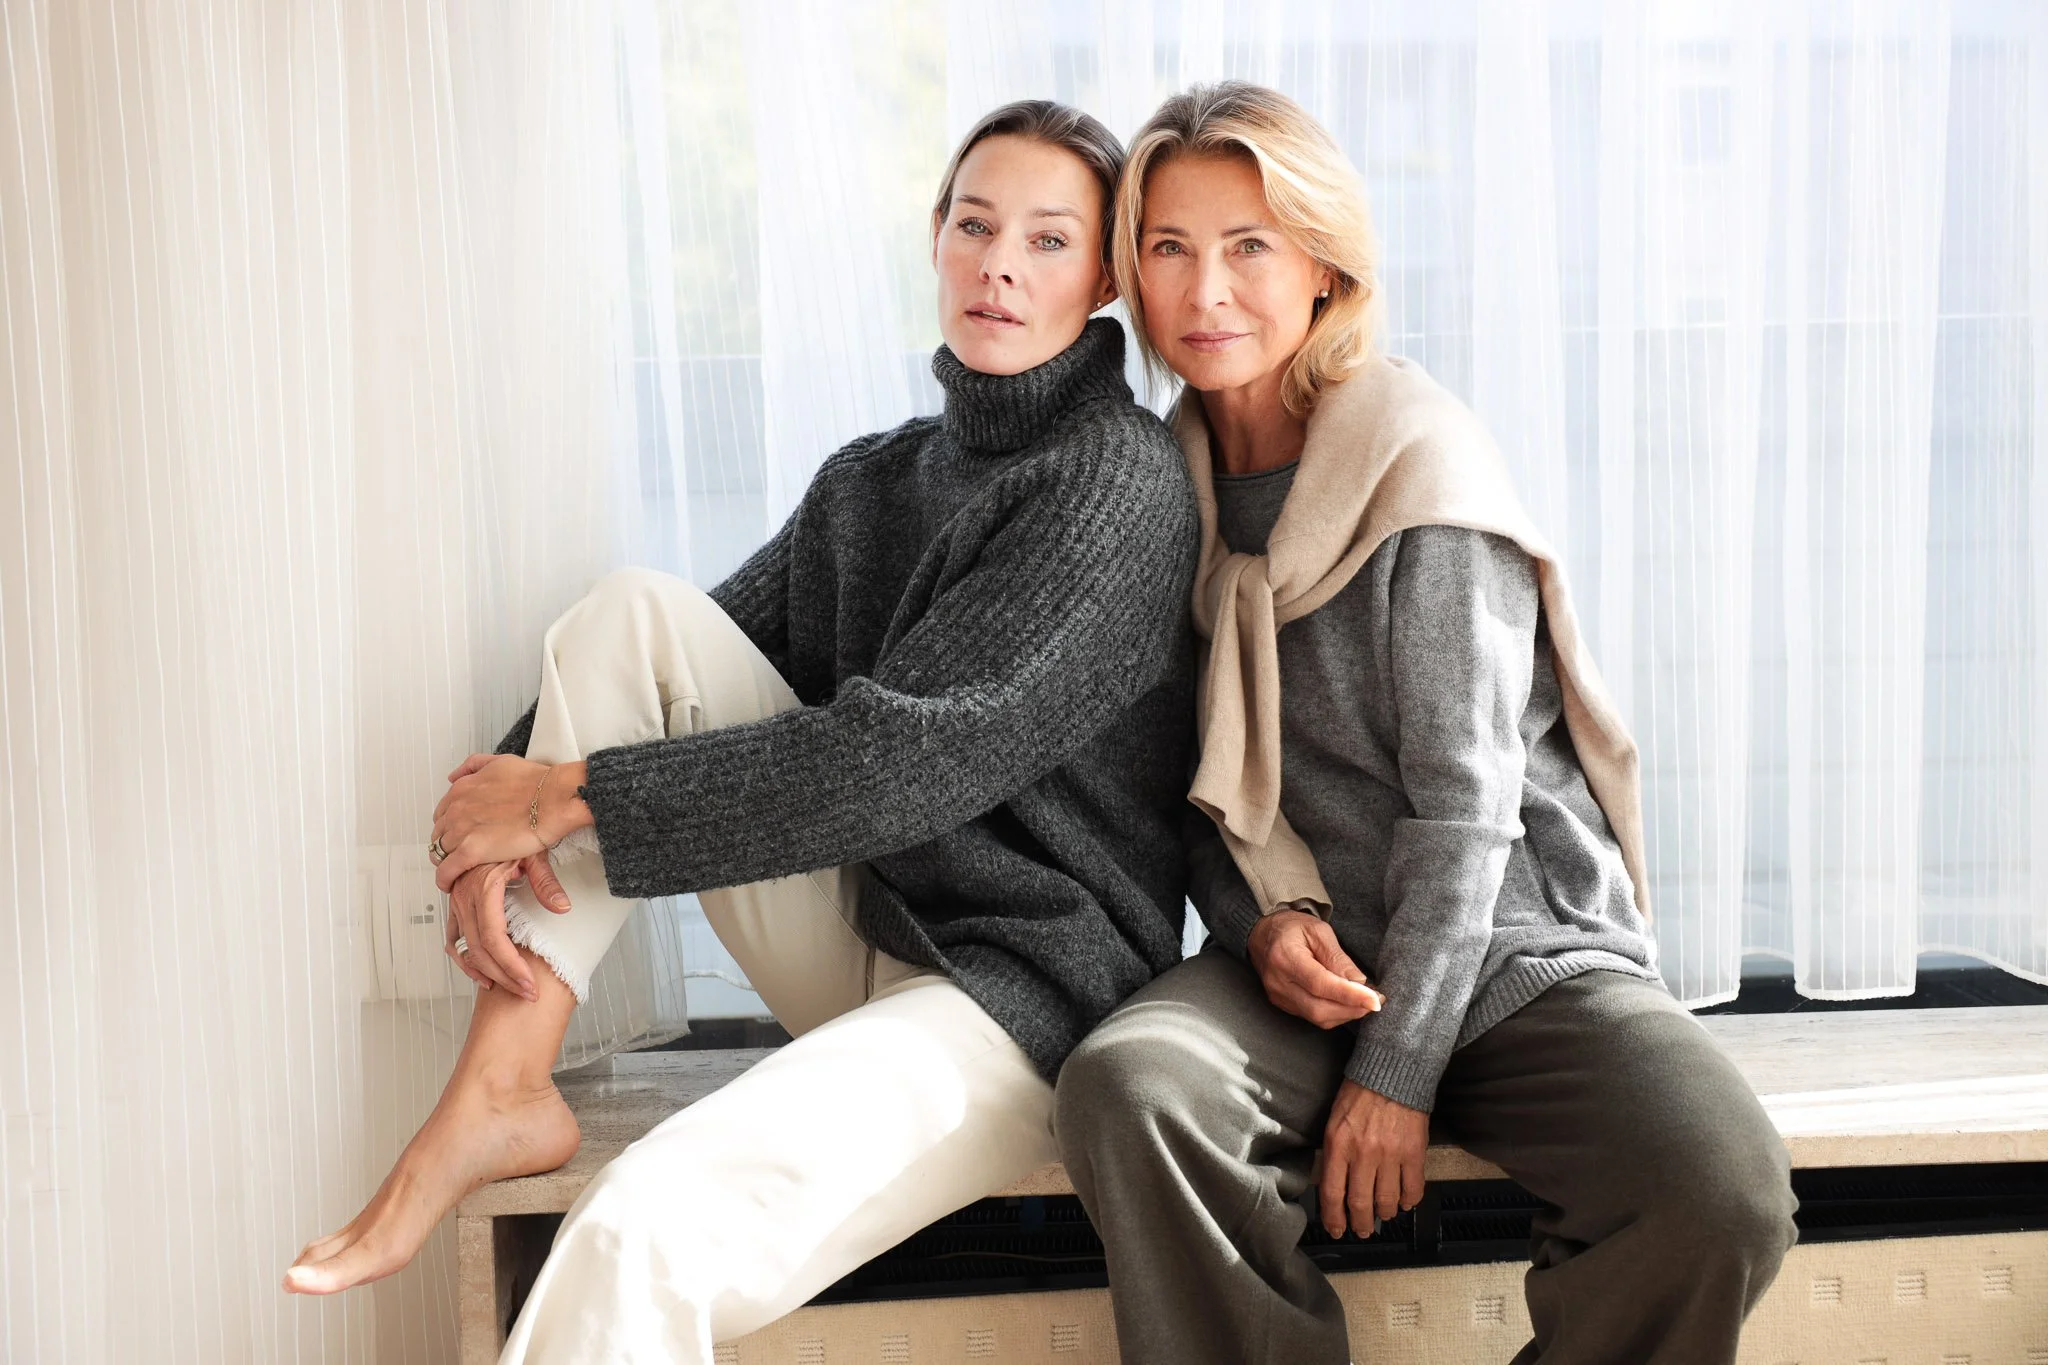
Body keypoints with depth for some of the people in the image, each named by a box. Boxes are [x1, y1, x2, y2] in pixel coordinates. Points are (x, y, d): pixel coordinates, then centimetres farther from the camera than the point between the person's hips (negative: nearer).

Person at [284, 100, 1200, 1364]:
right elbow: (680, 670, 10)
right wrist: (510, 820, -11)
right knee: (637, 609, -8)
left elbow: (913, 752, -21)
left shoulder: (1125, 480, -12)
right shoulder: (873, 479, 11)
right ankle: (499, 1096, -12)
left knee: (638, 1237, -32)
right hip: (858, 945, 8)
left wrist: (572, 793, -17)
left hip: (1022, 988, -7)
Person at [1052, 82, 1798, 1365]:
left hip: (1518, 950, -2)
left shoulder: (1421, 460, -7)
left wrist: (1398, 1067, -15)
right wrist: (1267, 917, -9)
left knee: (1722, 1193, -30)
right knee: (1123, 1089, -31)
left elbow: (1466, 791, -12)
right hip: (1310, 964, 3)